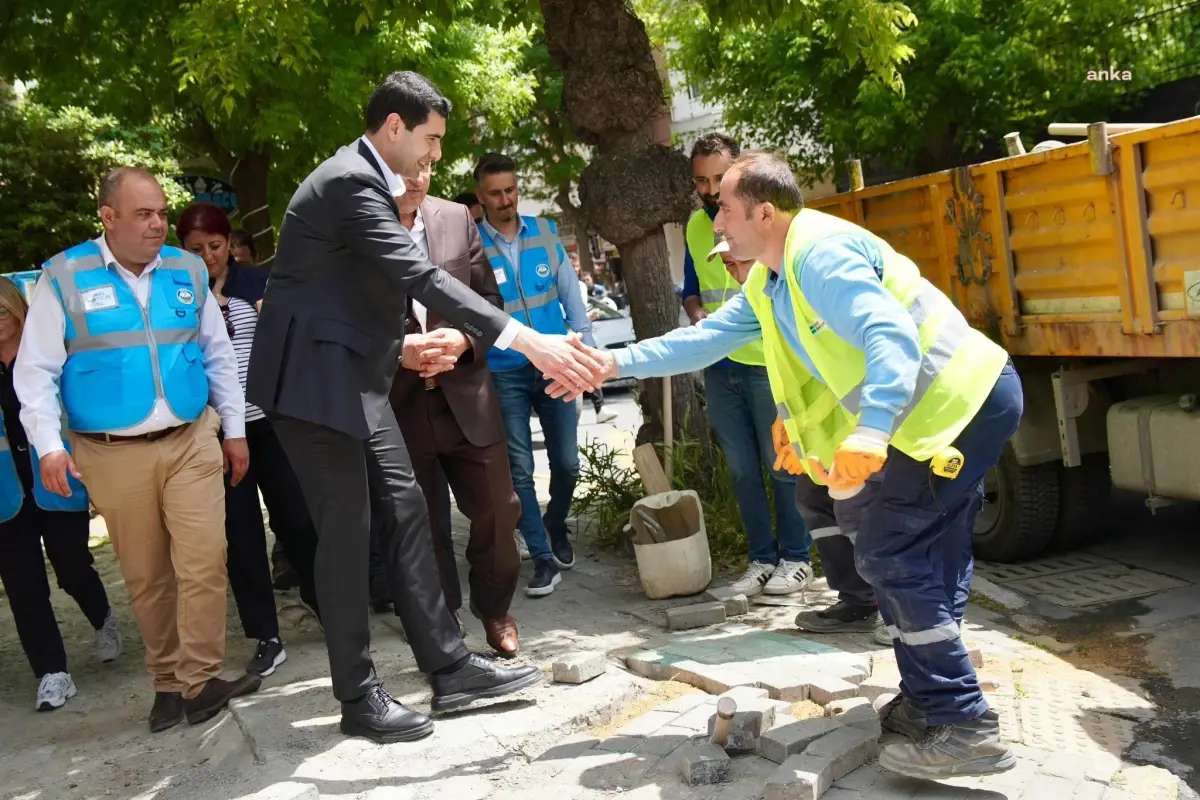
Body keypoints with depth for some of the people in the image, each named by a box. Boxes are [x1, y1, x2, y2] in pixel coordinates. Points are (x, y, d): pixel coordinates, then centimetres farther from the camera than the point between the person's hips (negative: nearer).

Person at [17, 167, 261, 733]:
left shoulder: (188, 272, 6)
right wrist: (48, 447, -10)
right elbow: (35, 370, -2)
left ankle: (199, 682, 4)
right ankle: (167, 681, 23)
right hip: (113, 454, -1)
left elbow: (219, 356, 12)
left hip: (191, 442, 2)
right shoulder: (64, 278, -2)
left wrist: (235, 430, 11)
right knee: (145, 577, 9)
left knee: (204, 564, -6)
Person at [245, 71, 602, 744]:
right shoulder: (351, 182, -18)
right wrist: (528, 342, -33)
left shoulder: (365, 181, 14)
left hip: (355, 376, 10)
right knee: (348, 530, -3)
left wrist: (403, 344, 12)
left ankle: (451, 668, 14)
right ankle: (359, 696, 11)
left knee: (406, 512, 8)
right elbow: (423, 278, -29)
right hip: (317, 378, -10)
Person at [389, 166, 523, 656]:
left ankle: (494, 610, 34)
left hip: (466, 397, 3)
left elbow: (488, 297, 7)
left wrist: (463, 338, -12)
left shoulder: (457, 218, 3)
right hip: (398, 408, -2)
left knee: (496, 509, 8)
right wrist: (396, 349, -19)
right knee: (422, 525, 10)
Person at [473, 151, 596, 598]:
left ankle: (555, 529, 34)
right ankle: (543, 558, 10)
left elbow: (571, 295, 7)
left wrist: (584, 348, 4)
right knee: (519, 470, -1)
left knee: (567, 462, 6)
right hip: (504, 373, -2)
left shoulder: (545, 232, 2)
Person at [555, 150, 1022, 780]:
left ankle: (964, 728, -5)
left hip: (965, 399, -11)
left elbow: (892, 338, -29)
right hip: (937, 411, 11)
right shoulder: (767, 285, 14)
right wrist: (614, 363, 17)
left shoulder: (819, 254, -19)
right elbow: (706, 338, 19)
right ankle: (930, 701, 25)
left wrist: (870, 432, -42)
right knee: (921, 559, 14)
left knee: (887, 553, -11)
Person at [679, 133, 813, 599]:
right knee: (742, 468, 11)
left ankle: (796, 558, 15)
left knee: (781, 464, 2)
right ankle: (761, 557, 21)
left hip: (768, 361, -5)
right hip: (718, 365, 6)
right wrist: (698, 317, -1)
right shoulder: (695, 227, 10)